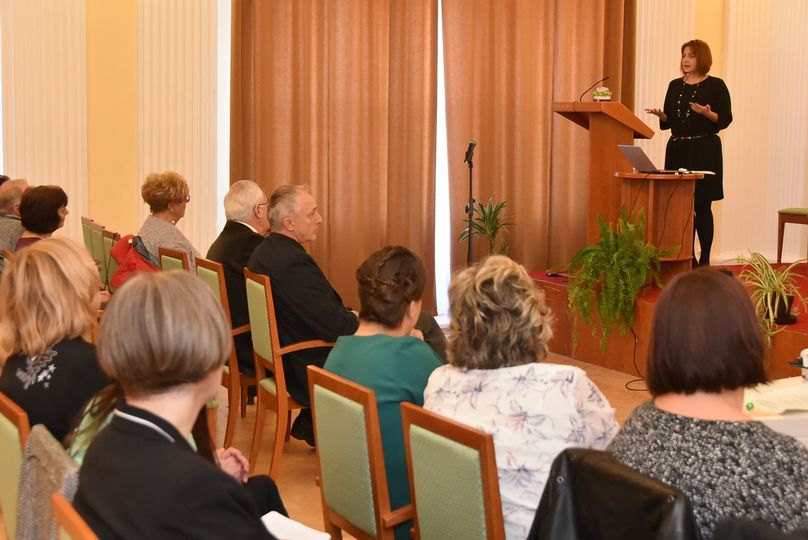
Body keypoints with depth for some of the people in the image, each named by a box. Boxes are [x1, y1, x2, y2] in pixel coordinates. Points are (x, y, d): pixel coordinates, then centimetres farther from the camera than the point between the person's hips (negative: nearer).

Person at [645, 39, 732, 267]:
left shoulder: (715, 85, -2)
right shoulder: (675, 85, 13)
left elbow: (726, 119, -5)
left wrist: (707, 113, -23)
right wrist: (661, 115, -6)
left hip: (704, 150, -5)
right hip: (677, 149, 5)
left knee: (701, 205, -3)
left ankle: (704, 259, 4)